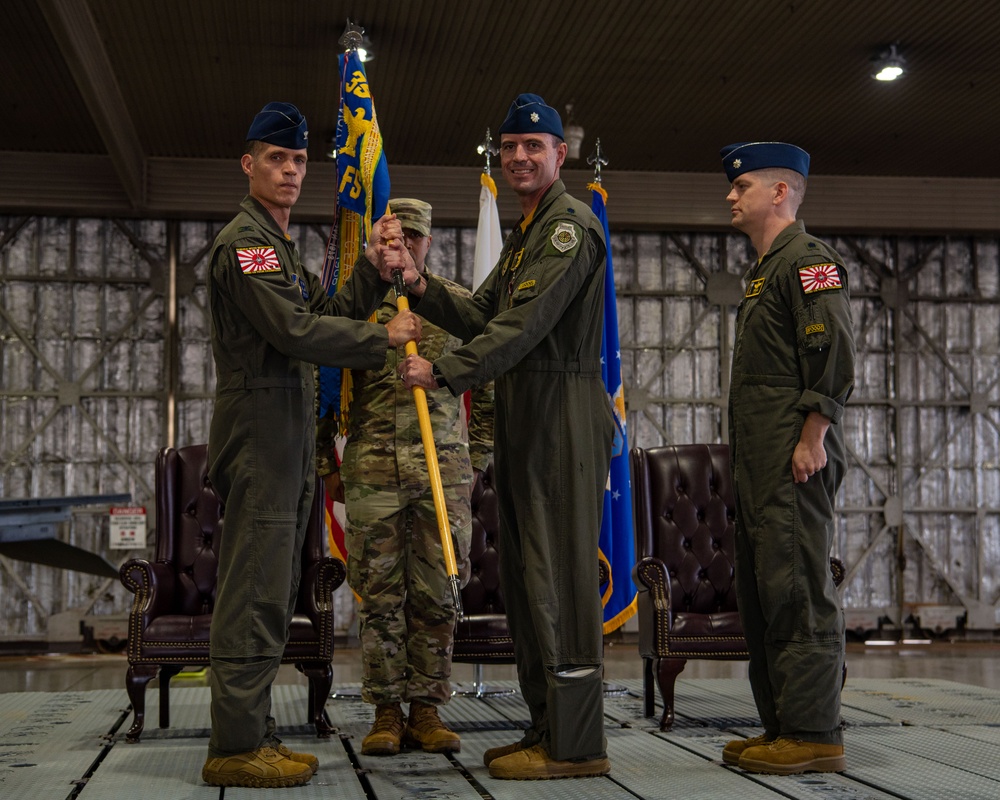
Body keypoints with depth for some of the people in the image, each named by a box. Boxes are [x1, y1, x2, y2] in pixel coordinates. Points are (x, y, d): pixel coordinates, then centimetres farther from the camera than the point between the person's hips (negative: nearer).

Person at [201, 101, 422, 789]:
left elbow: (331, 315, 16)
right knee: (257, 588, -10)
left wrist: (374, 273, 2)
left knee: (268, 591, 11)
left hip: (288, 434, 10)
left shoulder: (281, 246, 24)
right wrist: (384, 340, -10)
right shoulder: (244, 239, -9)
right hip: (259, 427, -10)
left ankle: (253, 734, 18)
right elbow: (295, 331, -18)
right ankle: (235, 746, -5)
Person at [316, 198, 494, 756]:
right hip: (371, 469, 0)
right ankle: (386, 712, 11)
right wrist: (328, 465, 7)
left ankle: (427, 709, 11)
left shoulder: (460, 303, 9)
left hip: (444, 469, 1)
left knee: (436, 594, 2)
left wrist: (476, 459, 9)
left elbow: (488, 389, 14)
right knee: (380, 594, 2)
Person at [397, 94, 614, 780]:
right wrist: (423, 288, 4)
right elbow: (484, 315, 19)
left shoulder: (571, 223, -9)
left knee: (560, 571, -9)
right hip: (526, 416, 10)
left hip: (563, 413, -10)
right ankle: (548, 729, 20)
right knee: (527, 574, 12)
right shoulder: (527, 232, 24)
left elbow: (525, 323, -19)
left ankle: (577, 743, -3)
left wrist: (444, 373, -20)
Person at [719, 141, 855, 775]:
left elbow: (836, 354, -17)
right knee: (761, 594, 11)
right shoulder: (766, 270, 23)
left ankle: (815, 734, -4)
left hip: (796, 456, -10)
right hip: (760, 460, 10)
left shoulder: (808, 259, -6)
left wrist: (812, 438, -21)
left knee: (798, 590, -9)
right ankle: (783, 726, 17)